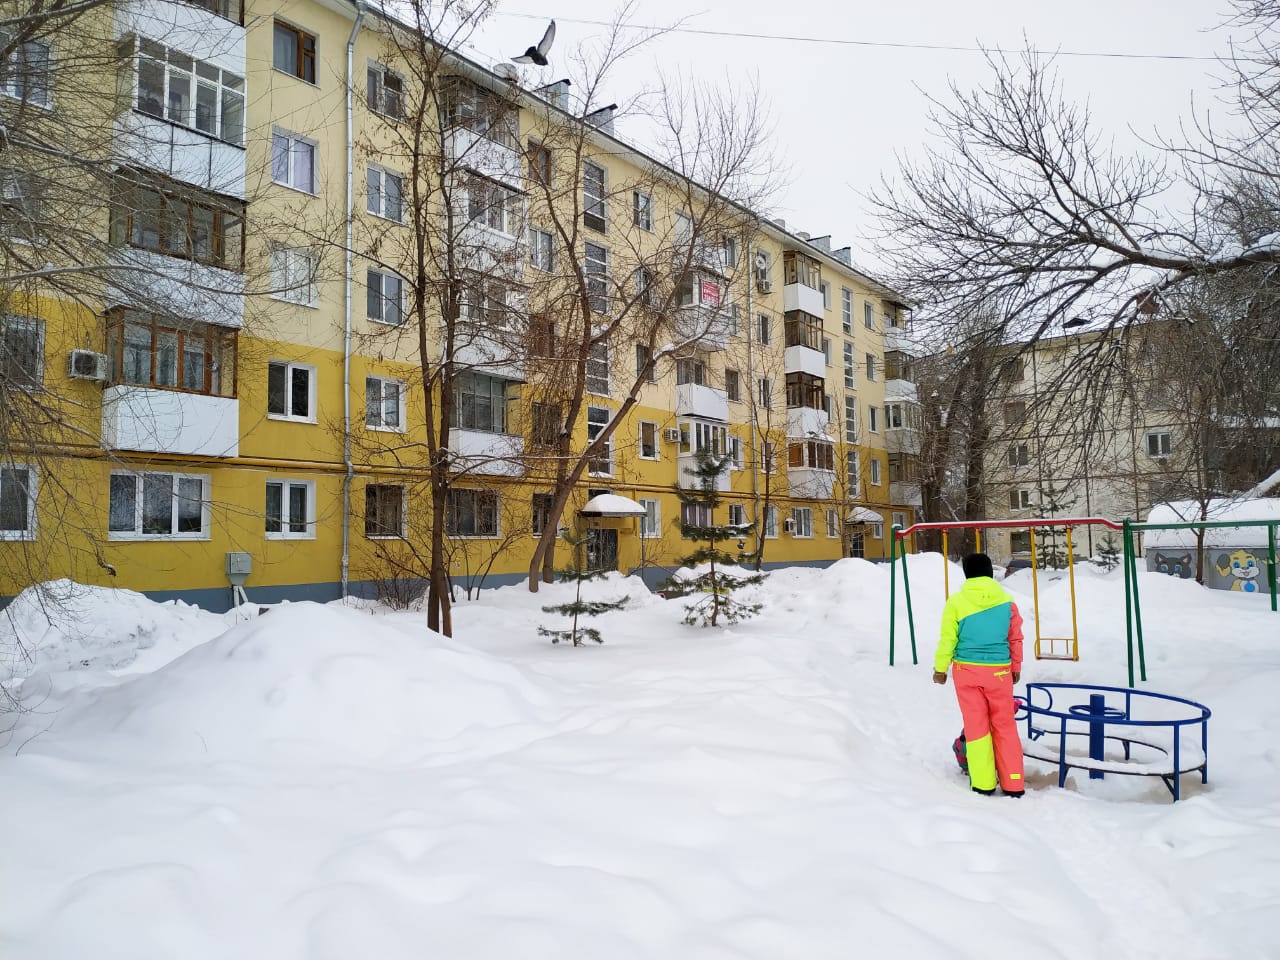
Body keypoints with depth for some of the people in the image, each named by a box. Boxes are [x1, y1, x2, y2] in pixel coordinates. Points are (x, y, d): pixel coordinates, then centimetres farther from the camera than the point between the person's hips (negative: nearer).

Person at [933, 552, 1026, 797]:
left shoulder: (956, 602, -7)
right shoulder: (1007, 602, -1)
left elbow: (948, 639, -6)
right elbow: (1016, 639, 7)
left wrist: (940, 668, 6)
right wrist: (1016, 668, 20)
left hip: (966, 670, -1)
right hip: (999, 671, 1)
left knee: (976, 727, 8)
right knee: (1004, 726, 12)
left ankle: (983, 784, 13)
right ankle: (1013, 784, 16)